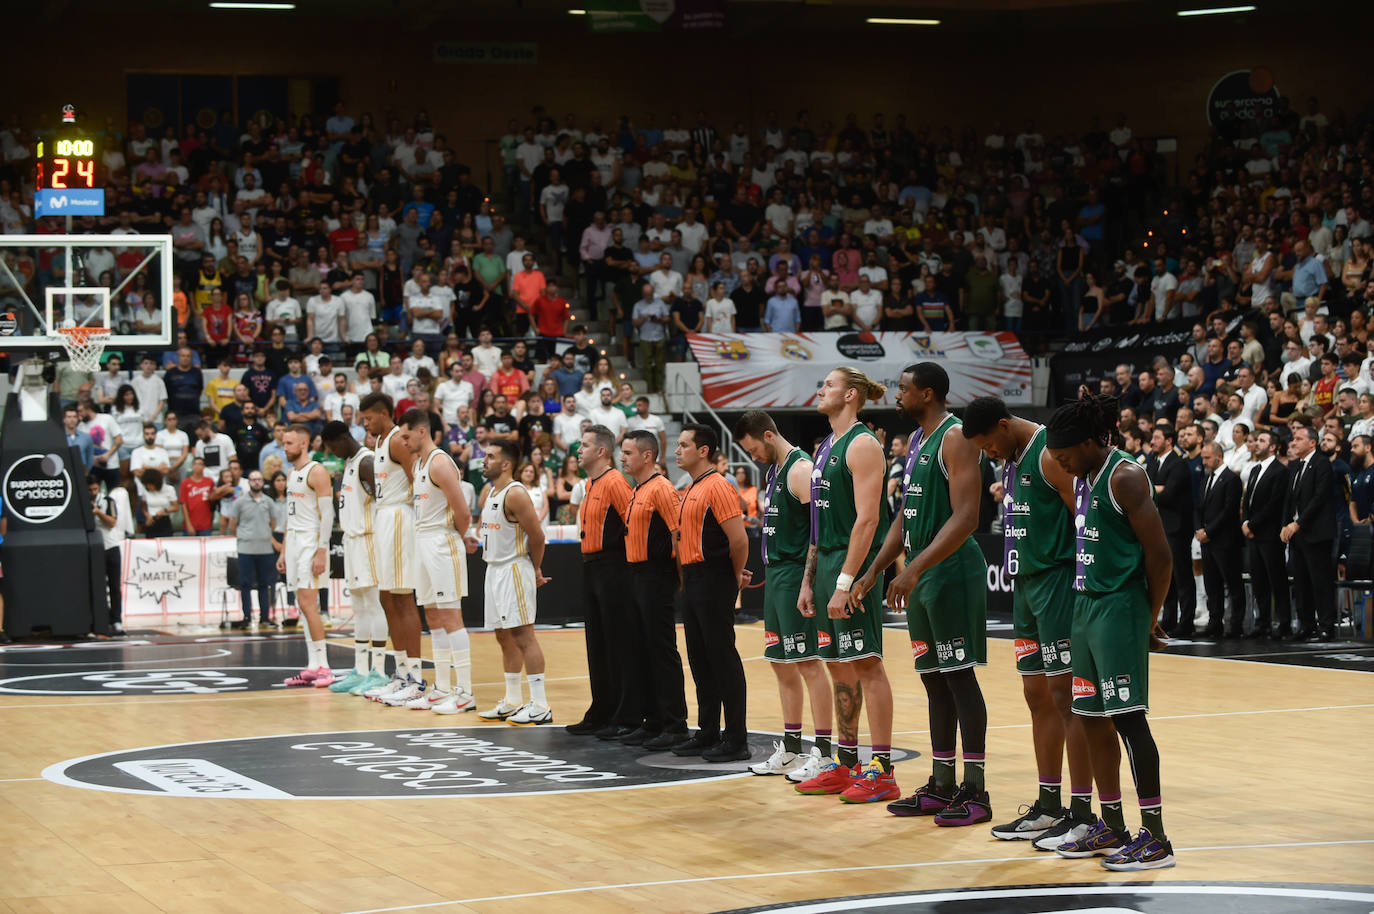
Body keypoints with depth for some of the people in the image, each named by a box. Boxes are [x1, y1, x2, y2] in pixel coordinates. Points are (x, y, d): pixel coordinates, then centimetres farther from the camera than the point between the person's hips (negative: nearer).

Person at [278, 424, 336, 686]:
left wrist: (321, 552, -21)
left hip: (311, 543, -9)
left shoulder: (316, 472, -11)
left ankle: (323, 667, -11)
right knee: (305, 605, 7)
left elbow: (327, 514, -15)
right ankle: (312, 667, 8)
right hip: (294, 543, 9)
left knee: (307, 603, -13)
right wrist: (283, 551, 19)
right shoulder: (292, 474, 17)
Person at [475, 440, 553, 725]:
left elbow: (537, 535, -17)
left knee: (523, 636, -11)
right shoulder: (491, 494, 14)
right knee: (505, 637, 13)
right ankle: (512, 703, 21)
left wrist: (535, 570, -3)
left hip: (515, 571, -10)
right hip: (495, 570, 10)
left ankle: (540, 706, -11)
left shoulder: (516, 494, -16)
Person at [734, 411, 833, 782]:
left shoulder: (800, 469, -14)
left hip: (795, 577, -10)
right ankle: (790, 749, 20)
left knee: (808, 663, -9)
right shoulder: (775, 470, 16)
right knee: (781, 664, 13)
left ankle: (822, 753, -7)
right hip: (775, 577, 10)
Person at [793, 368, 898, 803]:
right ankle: (845, 764, 19)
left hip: (855, 563, -10)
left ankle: (881, 771, -6)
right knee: (839, 666, 12)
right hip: (826, 562, 10)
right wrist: (808, 580, 18)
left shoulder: (862, 445, -12)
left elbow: (867, 518, -19)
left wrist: (846, 582, -23)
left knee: (866, 663, -8)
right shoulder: (825, 448, 17)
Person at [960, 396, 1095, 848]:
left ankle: (1082, 814, -5)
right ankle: (1048, 807, 20)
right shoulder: (1011, 460, 15)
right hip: (1027, 584, 10)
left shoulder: (1050, 454, -15)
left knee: (1066, 696, -8)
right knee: (1038, 698, 12)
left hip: (1058, 581, -10)